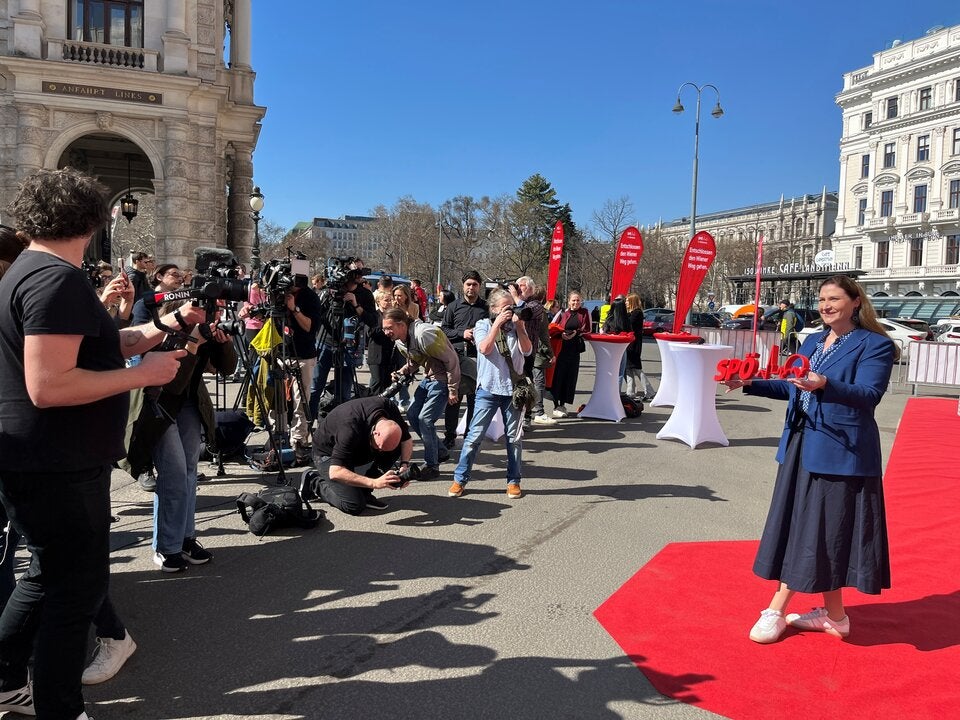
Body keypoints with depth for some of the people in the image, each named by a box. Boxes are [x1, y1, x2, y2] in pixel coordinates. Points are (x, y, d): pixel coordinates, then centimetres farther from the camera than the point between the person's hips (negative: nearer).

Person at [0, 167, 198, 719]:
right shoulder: (57, 278, -22)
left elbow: (101, 348, 17)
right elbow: (47, 386, -30)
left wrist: (166, 325, 11)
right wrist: (142, 375, -24)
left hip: (49, 462, 11)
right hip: (56, 468, -11)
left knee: (49, 576, 25)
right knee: (78, 587, 3)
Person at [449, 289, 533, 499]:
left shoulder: (517, 327, 9)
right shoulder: (483, 325, 3)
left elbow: (527, 351, -4)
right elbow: (485, 349, -15)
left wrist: (519, 327, -11)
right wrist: (497, 323, -14)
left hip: (513, 389, 3)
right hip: (488, 389, -2)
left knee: (513, 437, 9)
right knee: (474, 435, -3)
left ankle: (513, 481, 20)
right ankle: (460, 479, 6)